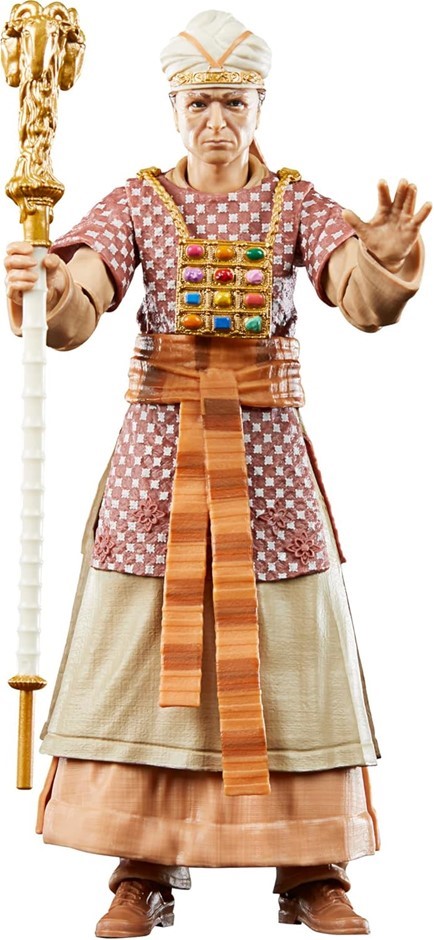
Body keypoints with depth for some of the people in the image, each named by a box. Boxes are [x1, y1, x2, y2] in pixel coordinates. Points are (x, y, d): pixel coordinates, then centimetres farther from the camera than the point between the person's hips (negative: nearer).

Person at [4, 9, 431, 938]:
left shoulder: (294, 202, 4)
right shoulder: (137, 202, 4)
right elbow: (75, 312, -12)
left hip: (267, 452, 0)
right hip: (160, 446, 0)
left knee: (287, 653, 1)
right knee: (146, 648, -1)